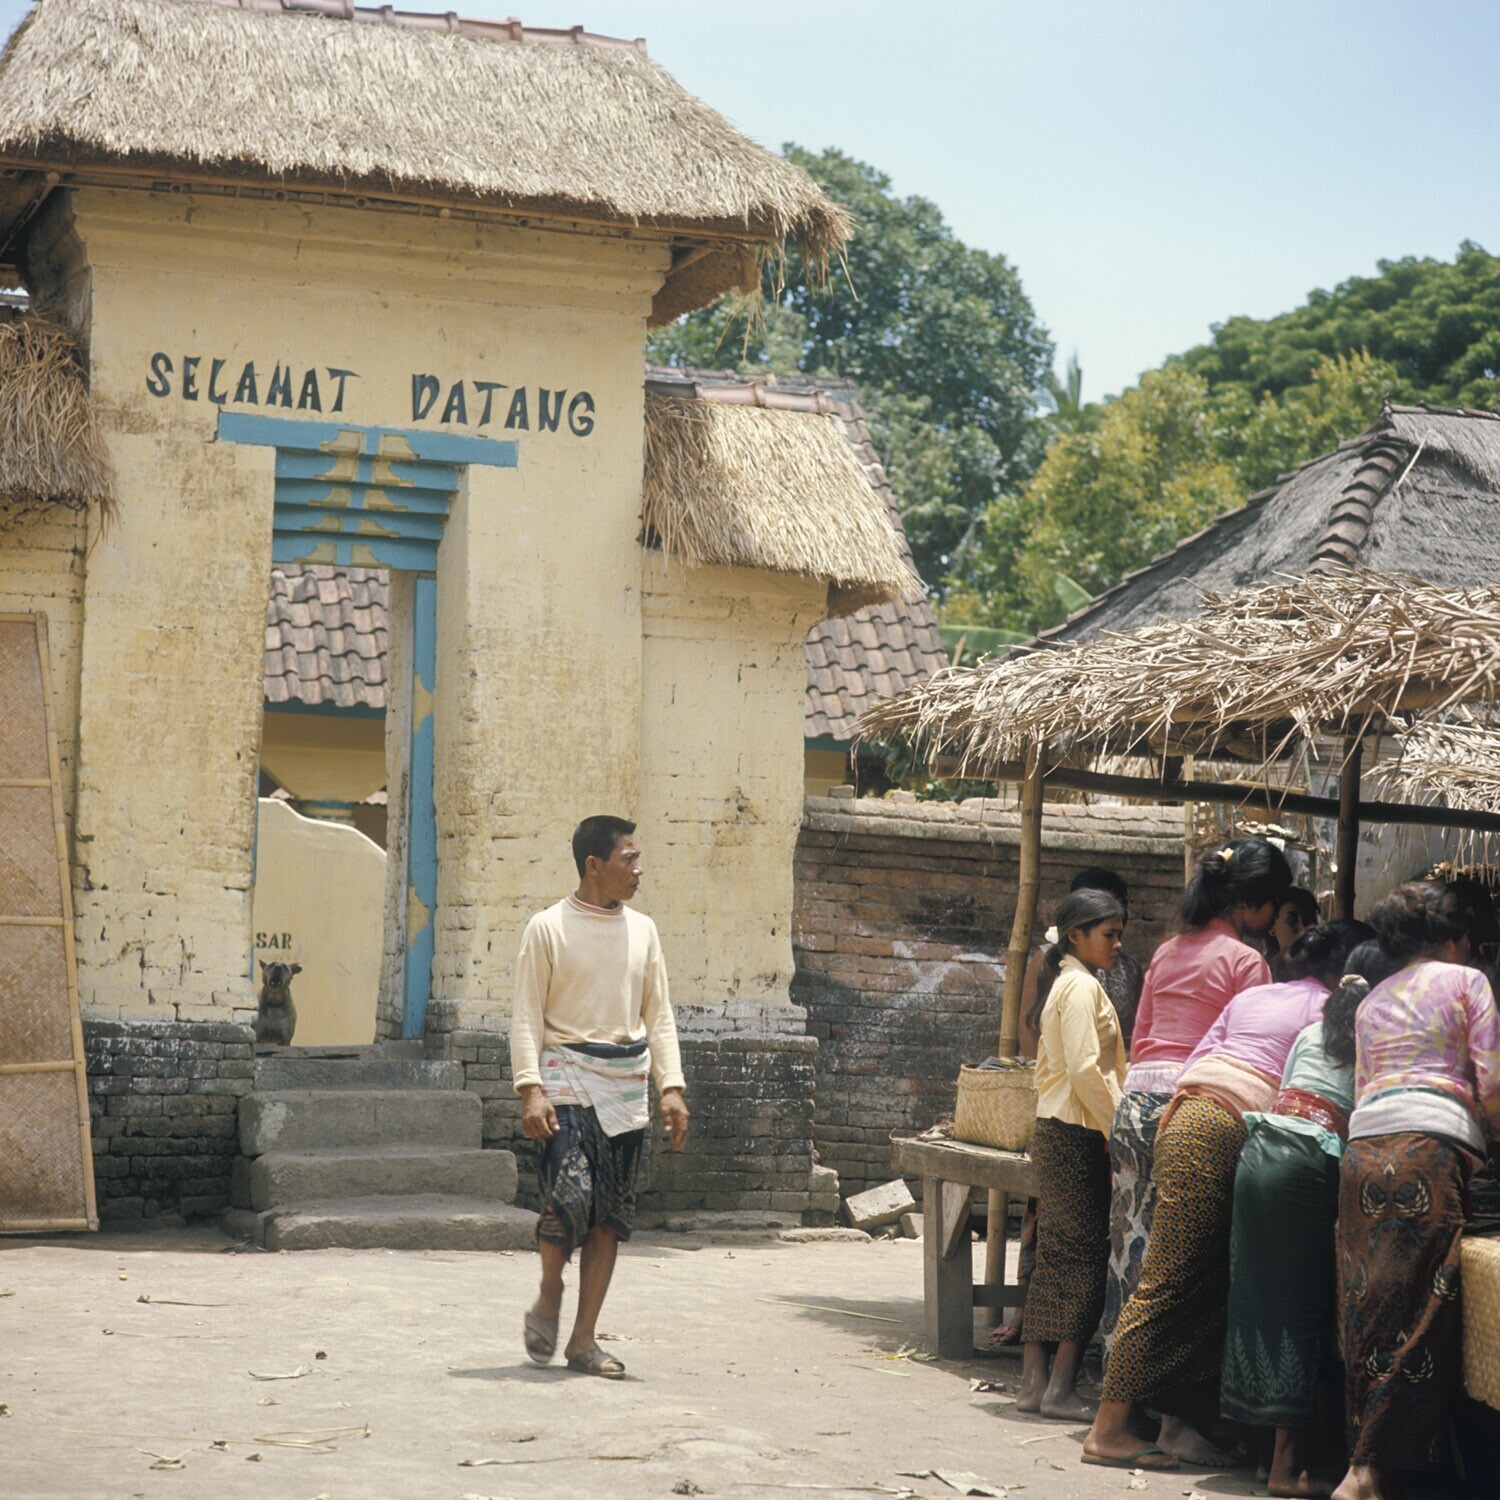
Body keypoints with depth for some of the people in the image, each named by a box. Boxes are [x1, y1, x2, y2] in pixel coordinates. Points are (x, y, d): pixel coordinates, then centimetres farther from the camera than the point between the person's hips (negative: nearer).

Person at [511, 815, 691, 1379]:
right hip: (567, 1080, -5)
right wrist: (530, 1089, -14)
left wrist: (671, 1087, 3)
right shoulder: (549, 928, -2)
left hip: (625, 1086, 5)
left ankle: (584, 1341, 9)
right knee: (570, 1196, -18)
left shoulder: (642, 930, 12)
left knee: (610, 1215, 2)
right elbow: (527, 1015, -4)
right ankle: (549, 1295, 10)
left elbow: (659, 1015, 13)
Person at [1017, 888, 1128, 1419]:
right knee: (1084, 1257, -8)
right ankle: (1061, 1387, -9)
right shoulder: (1084, 987, -11)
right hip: (1078, 1136, -10)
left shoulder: (1064, 985, 19)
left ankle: (1034, 1379, 9)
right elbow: (1085, 1070, -20)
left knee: (1055, 1257, 9)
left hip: (1053, 1133, 10)